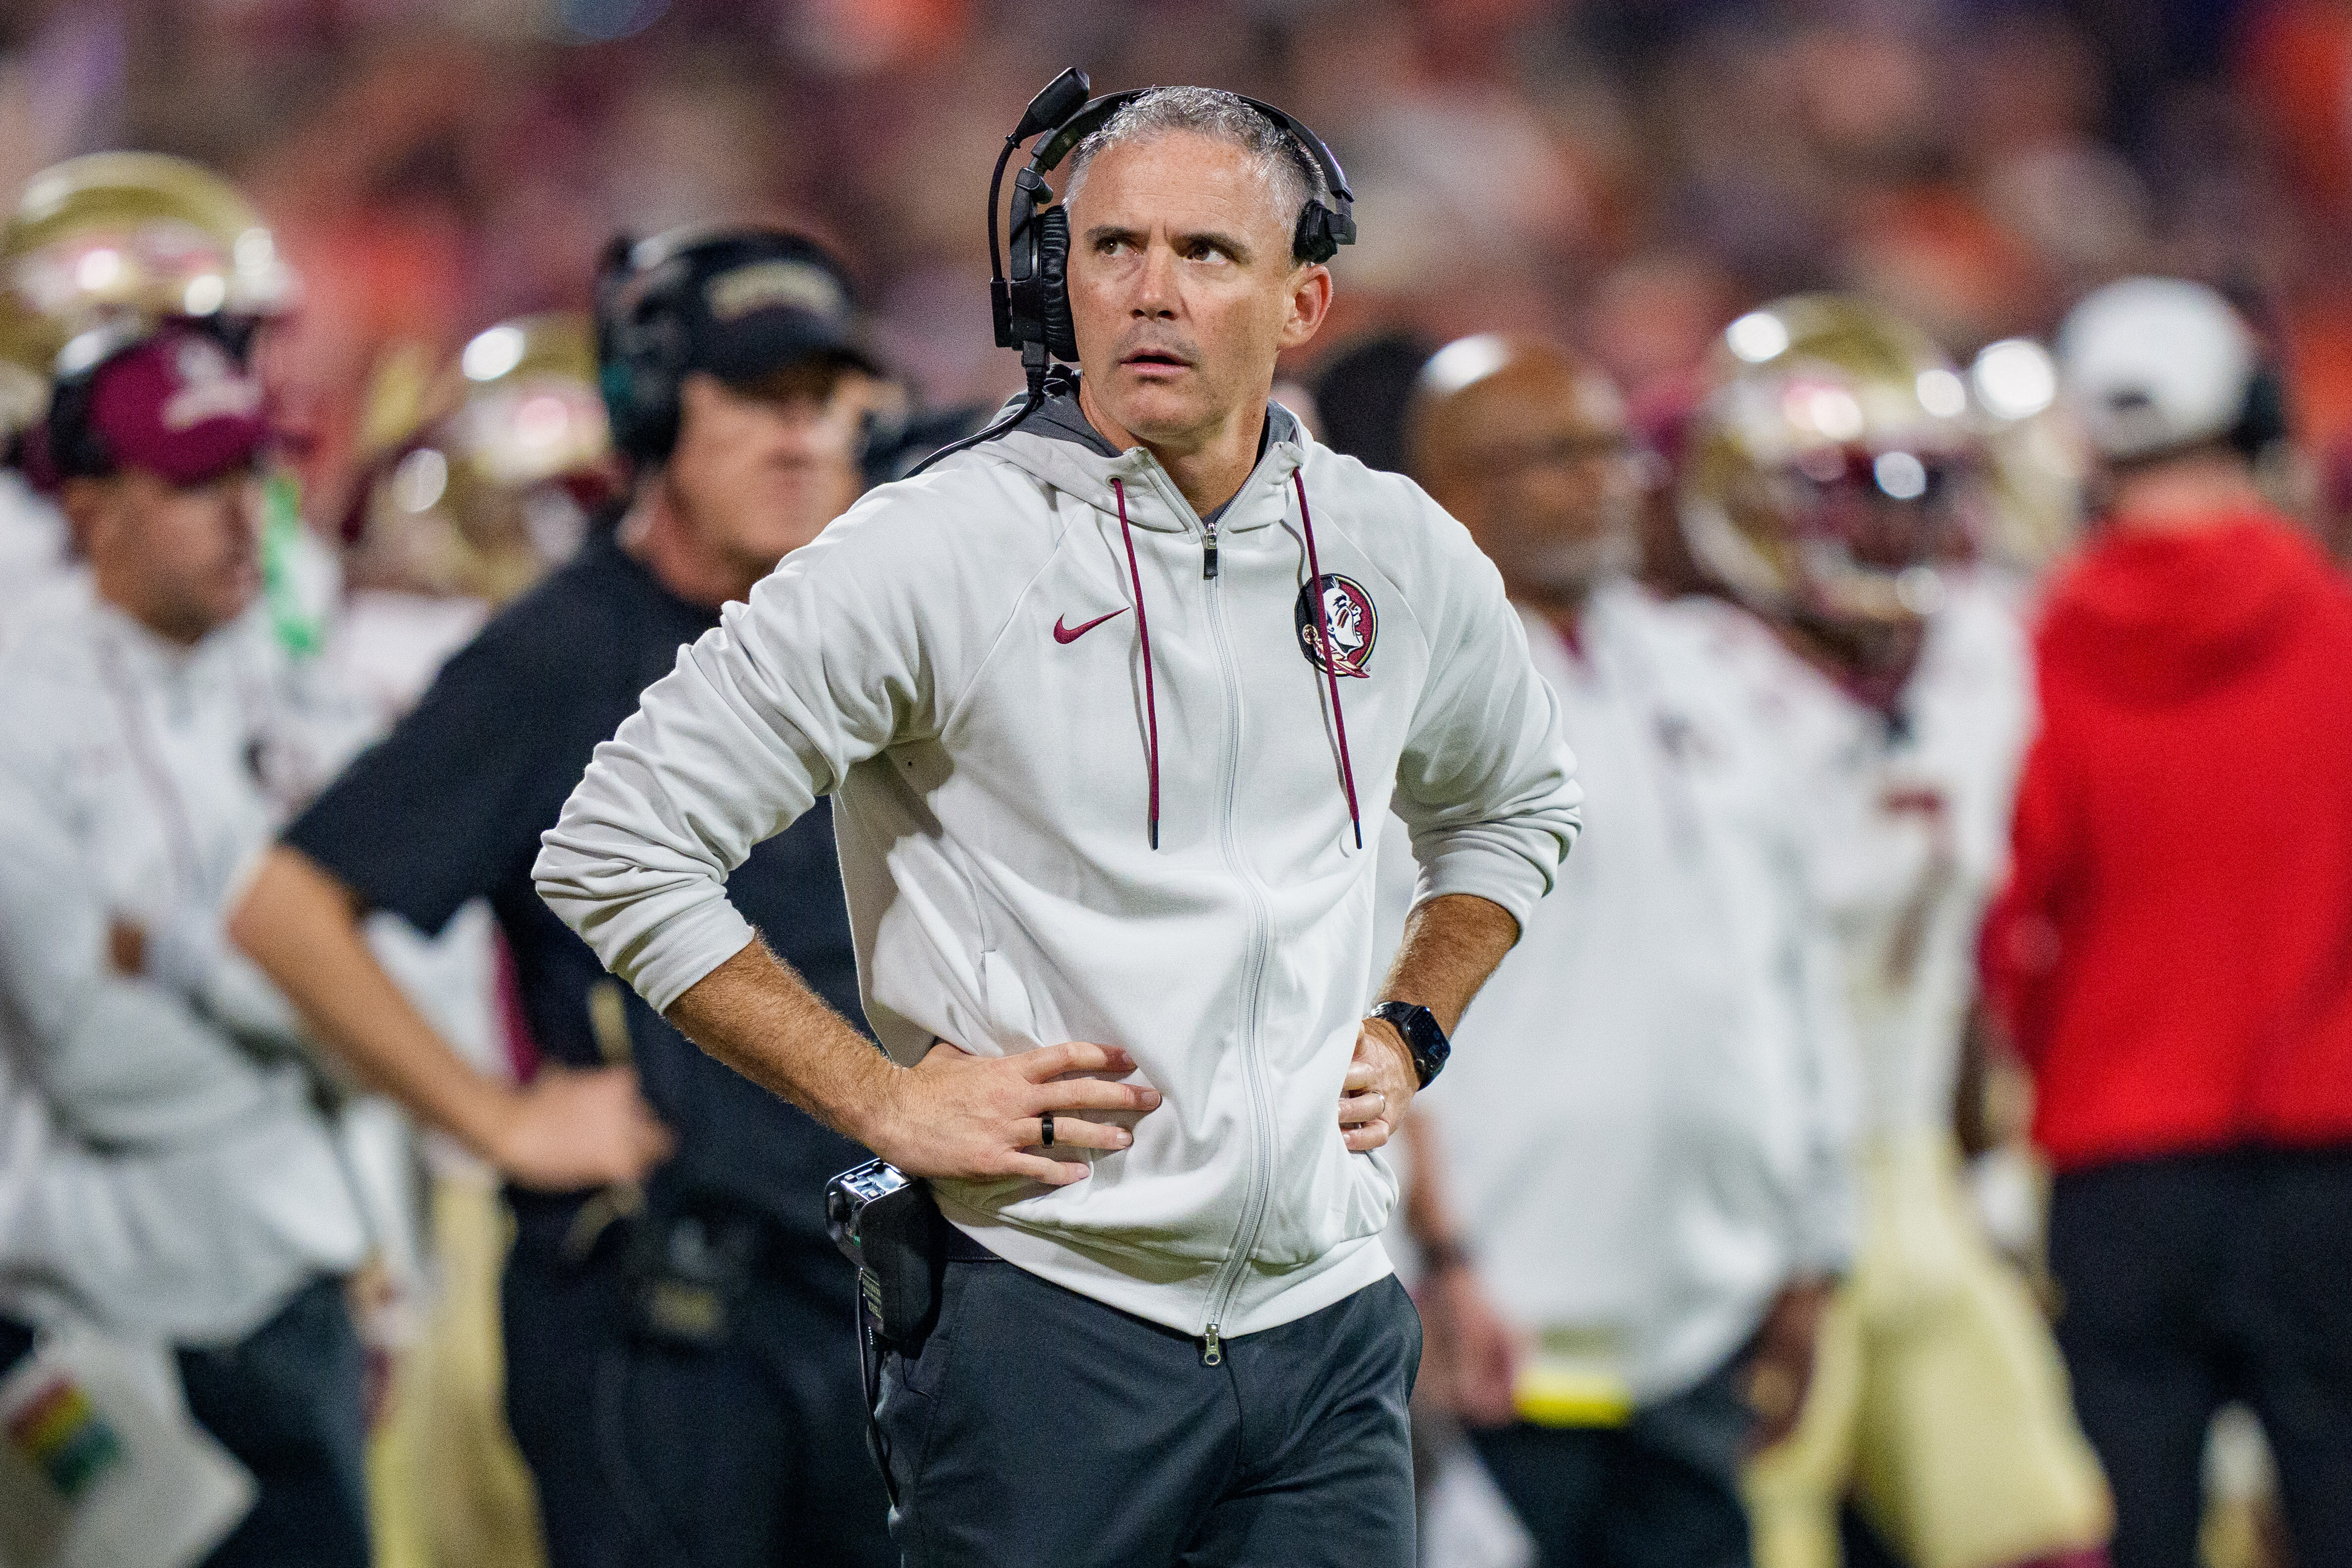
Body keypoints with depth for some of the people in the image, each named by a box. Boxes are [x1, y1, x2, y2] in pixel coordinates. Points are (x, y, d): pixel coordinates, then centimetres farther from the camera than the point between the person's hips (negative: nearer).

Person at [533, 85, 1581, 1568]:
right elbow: (618, 848, -8)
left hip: (1328, 1330, 4)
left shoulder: (1404, 558, 8)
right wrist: (883, 1101, -9)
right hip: (1047, 1321, -4)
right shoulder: (938, 552, -8)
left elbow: (1517, 806, 31)